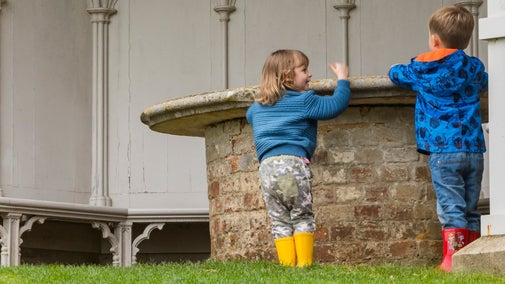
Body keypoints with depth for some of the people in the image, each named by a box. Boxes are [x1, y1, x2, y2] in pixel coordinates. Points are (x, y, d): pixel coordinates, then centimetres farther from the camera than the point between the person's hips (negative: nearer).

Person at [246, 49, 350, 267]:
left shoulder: (257, 106, 22)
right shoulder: (303, 101, 3)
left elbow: (249, 116, 44)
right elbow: (335, 106, 1)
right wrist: (342, 79, 15)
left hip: (267, 166, 4)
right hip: (293, 162, -4)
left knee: (280, 221, 5)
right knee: (302, 217, 2)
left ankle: (287, 264, -4)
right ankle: (304, 263, -7)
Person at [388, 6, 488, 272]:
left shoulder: (421, 69, 2)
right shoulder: (474, 68, 9)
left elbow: (398, 74, 22)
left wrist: (395, 69, 45)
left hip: (443, 149, -3)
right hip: (474, 149, 3)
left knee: (451, 209, -8)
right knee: (471, 210, 10)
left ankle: (452, 259, -15)